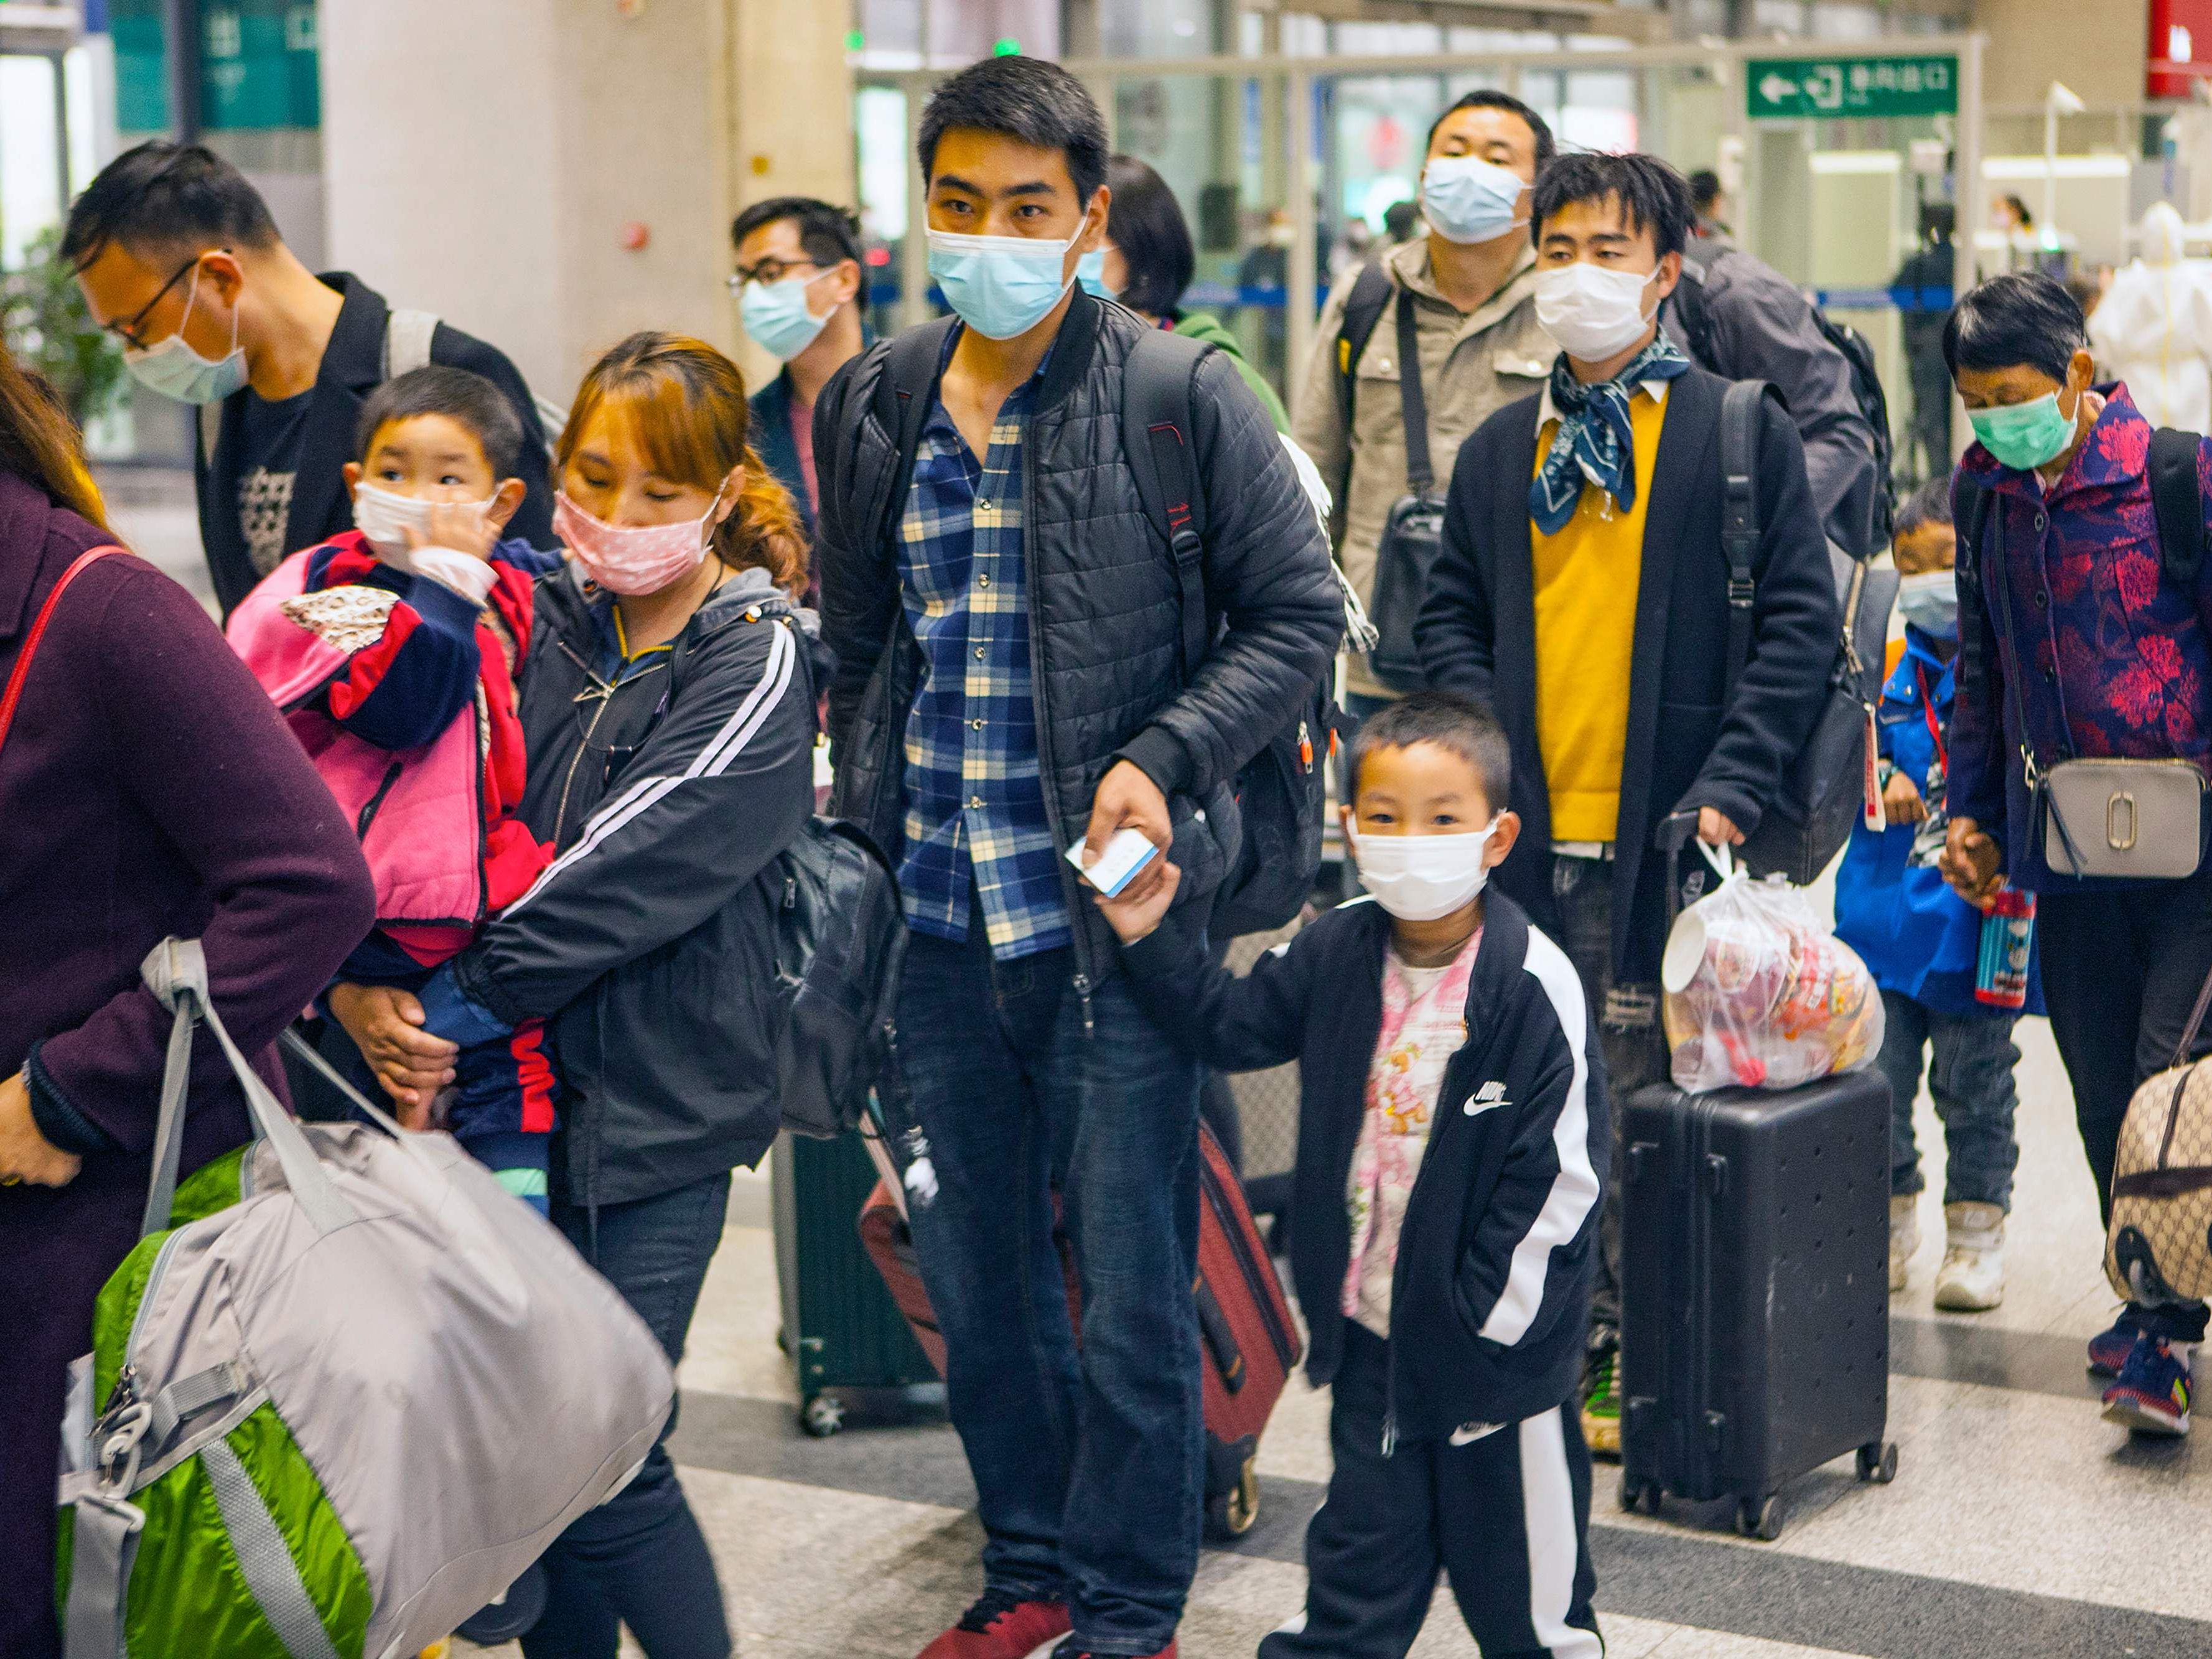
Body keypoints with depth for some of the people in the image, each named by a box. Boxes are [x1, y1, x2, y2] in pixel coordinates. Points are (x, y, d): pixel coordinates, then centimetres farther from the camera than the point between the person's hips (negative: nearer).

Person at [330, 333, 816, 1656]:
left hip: (656, 1106, -5)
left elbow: (621, 884, -16)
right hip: (522, 1092, 5)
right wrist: (358, 986, -12)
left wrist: (444, 1014, -15)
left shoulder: (755, 664, -8)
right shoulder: (543, 628, 8)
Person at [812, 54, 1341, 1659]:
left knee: (1133, 1283, 3)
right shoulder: (875, 406, 8)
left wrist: (1165, 761, -16)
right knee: (977, 1272, 15)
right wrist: (859, 834, 14)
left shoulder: (1183, 400, -7)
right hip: (942, 921, 5)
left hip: (1112, 910, -5)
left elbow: (1298, 614, -4)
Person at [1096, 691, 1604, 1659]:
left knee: (1519, 1547, 11)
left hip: (1494, 1331, -5)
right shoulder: (1336, 955, -2)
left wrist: (1487, 1318, -16)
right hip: (1370, 1325, 5)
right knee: (1364, 1536, 18)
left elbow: (1558, 1173, -17)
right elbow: (1231, 1028, 14)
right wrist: (1149, 938, 4)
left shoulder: (1534, 987, -19)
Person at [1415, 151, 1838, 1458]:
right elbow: (1452, 615, 17)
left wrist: (1731, 785, -11)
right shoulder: (1500, 450, 13)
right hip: (1532, 833, 4)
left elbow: (1802, 620, -3)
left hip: (1666, 833, -4)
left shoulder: (1742, 433, 1)